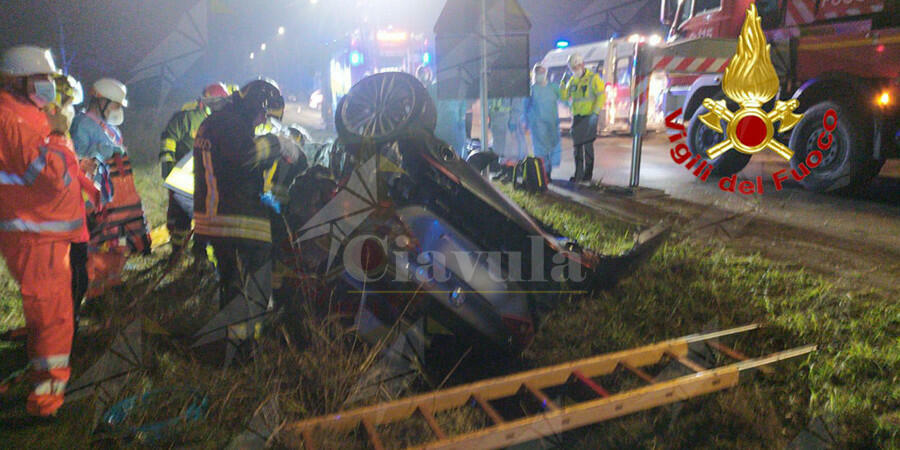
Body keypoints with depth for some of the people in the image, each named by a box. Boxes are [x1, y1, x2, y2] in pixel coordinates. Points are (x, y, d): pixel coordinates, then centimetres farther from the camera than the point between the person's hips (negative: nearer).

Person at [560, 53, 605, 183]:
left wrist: (595, 113, -18)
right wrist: (562, 85, -4)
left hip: (589, 117, -6)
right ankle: (578, 175, 13)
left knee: (587, 145, -3)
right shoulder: (572, 80, 13)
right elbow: (565, 97, 12)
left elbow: (602, 96, -11)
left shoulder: (593, 78, -5)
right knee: (577, 147, 6)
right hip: (577, 117, 6)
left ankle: (588, 174, 6)